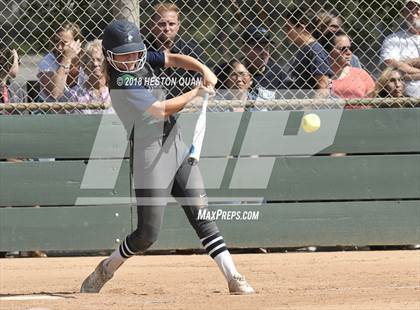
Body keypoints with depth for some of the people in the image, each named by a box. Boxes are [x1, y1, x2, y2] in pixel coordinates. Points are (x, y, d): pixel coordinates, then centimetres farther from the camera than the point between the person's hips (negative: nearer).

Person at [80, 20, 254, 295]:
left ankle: (233, 279, -6)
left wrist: (203, 69, -6)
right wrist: (197, 93, -8)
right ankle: (106, 269, 19)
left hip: (177, 147, 7)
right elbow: (162, 110, -20)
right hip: (152, 156, -7)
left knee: (202, 215, -1)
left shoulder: (143, 61, 6)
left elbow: (173, 59, 13)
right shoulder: (122, 85, -17)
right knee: (147, 234, -5)